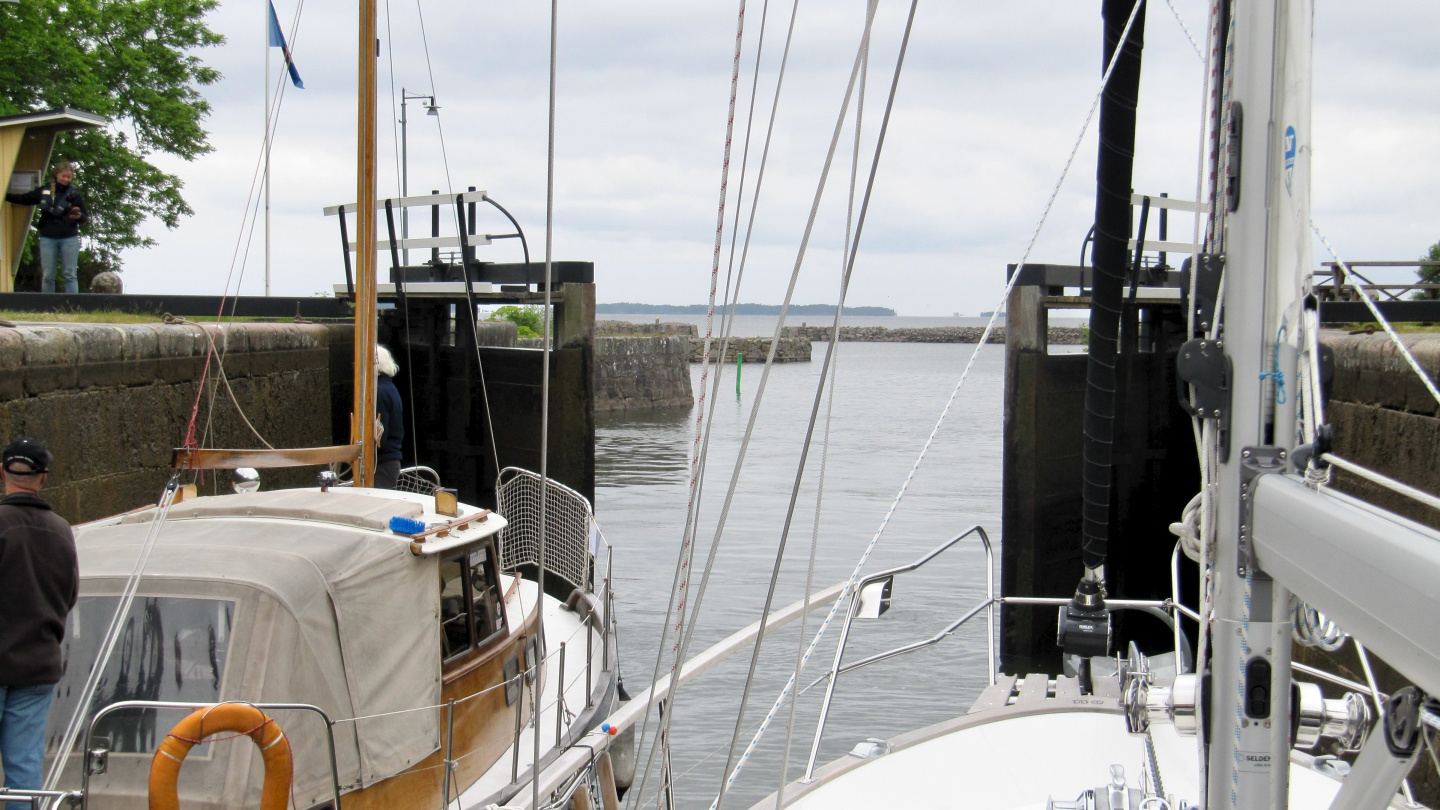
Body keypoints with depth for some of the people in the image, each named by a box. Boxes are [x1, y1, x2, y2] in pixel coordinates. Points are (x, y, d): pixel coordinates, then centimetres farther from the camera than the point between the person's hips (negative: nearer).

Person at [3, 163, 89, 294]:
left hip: (69, 239, -2)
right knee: (47, 276, 4)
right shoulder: (44, 191, 7)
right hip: (48, 239, 2)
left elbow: (85, 217, 6)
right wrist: (5, 196, 9)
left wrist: (79, 216, -16)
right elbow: (23, 199, 17)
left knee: (71, 275, -1)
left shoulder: (74, 194, 3)